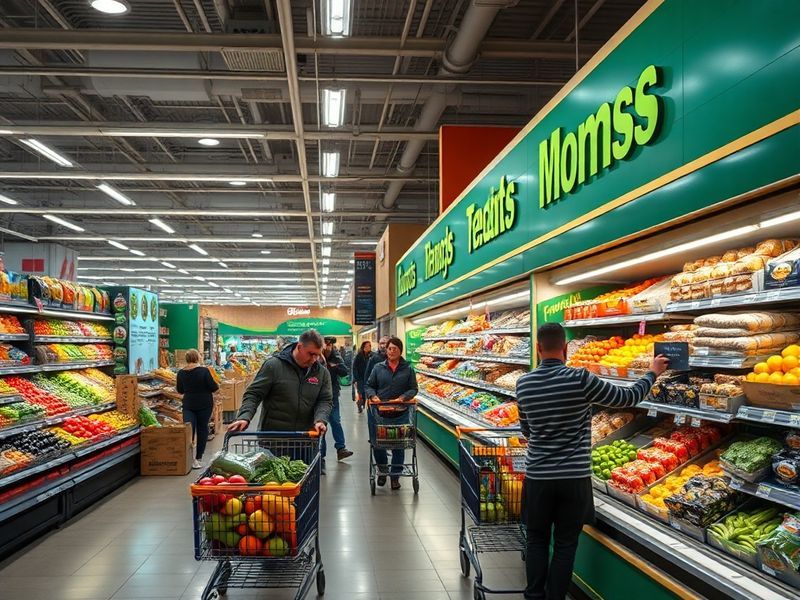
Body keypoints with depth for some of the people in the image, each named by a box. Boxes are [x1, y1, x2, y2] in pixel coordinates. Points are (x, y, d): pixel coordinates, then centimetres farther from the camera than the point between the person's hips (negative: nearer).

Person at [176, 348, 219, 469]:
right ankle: (198, 458, 15)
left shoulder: (181, 373, -1)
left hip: (188, 405, 2)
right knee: (202, 429, 10)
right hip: (204, 405, -2)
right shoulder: (204, 371, -14)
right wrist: (217, 385, 9)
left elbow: (180, 390, 10)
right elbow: (213, 387, -13)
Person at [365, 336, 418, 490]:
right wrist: (373, 396, -10)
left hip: (400, 413, -1)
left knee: (398, 445, 5)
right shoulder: (378, 368, 5)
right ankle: (382, 470, 33)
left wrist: (402, 397, -14)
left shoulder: (408, 369, 2)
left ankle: (396, 475, 22)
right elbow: (369, 386, 9)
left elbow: (413, 389, 3)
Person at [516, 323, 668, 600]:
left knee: (537, 540, 16)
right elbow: (628, 398, -4)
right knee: (565, 544, 11)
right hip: (574, 477, -2)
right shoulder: (580, 379, -14)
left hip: (537, 476, 2)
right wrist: (653, 373, 12)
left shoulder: (523, 384, -3)